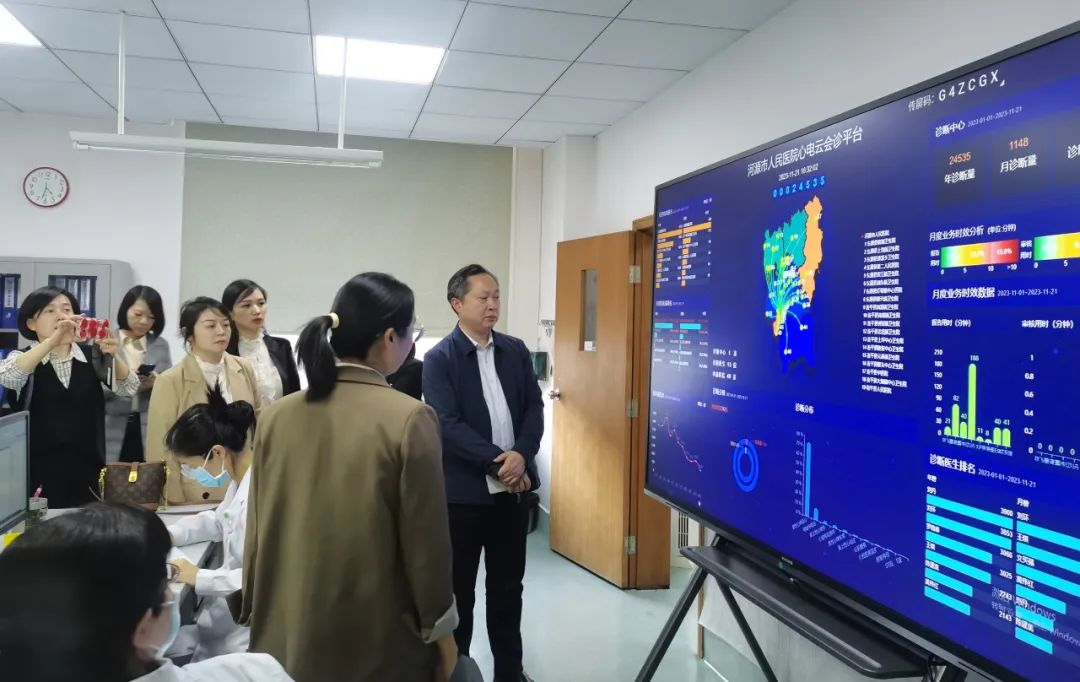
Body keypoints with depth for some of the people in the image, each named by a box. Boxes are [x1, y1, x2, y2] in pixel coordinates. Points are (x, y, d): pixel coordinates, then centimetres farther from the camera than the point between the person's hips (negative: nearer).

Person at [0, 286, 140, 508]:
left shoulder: (92, 356, 5)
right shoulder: (24, 357, 1)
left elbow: (129, 388, -6)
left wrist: (112, 355, -25)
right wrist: (53, 340, -32)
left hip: (86, 469, 2)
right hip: (39, 470, -1)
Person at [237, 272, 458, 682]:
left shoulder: (276, 416, -3)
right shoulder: (409, 419, -17)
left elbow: (258, 531, 5)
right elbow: (425, 540, -13)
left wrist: (256, 614, 17)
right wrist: (440, 631, 0)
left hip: (287, 634, 4)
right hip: (379, 641, -4)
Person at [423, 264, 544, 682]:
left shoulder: (516, 351, 7)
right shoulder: (439, 358, -7)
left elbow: (534, 408, 3)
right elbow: (448, 424, -15)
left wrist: (521, 455, -14)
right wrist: (498, 461, -19)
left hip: (513, 486, 4)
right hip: (463, 490, -4)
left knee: (508, 586, 15)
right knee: (458, 589, 10)